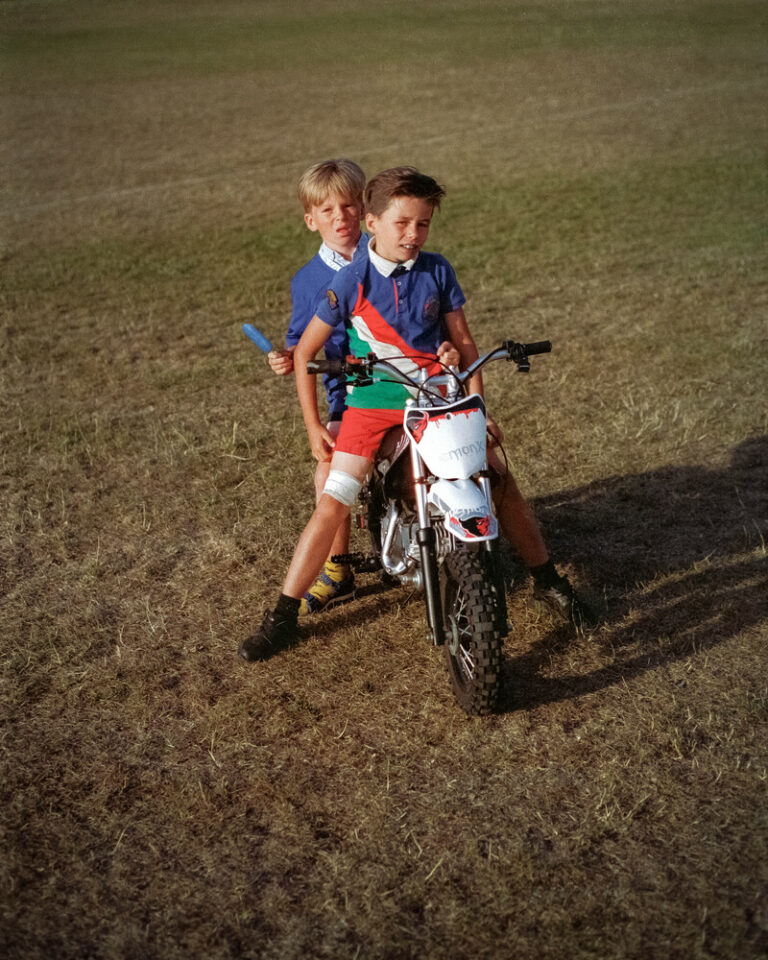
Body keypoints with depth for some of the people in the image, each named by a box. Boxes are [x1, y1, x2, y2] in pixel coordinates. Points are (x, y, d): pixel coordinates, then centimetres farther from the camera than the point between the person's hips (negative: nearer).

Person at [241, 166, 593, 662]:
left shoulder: (437, 271, 1)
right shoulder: (351, 281, -6)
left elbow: (463, 341, 8)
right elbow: (306, 351, 1)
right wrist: (314, 425, -1)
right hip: (372, 402, -2)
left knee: (502, 481, -2)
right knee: (332, 505, -10)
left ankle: (548, 580, 19)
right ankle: (282, 617, 1)